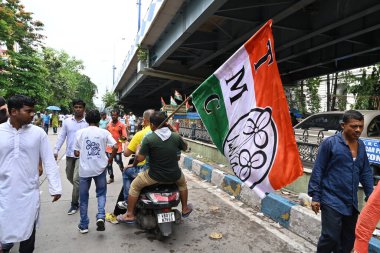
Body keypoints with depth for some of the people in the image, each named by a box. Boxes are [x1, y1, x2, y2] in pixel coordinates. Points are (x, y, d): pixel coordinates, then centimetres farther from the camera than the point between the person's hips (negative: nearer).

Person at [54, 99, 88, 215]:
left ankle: (74, 204, 8)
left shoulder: (88, 122, -7)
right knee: (70, 177, 17)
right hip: (69, 154, 5)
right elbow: (61, 136, 6)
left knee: (76, 179, -6)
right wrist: (56, 150, 0)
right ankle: (80, 190, 44)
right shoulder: (67, 121, 3)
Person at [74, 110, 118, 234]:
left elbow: (76, 153, -1)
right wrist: (110, 159, 5)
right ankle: (100, 217, -2)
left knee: (84, 197, 14)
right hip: (100, 168, 0)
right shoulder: (104, 132, -3)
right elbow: (115, 147, -11)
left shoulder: (80, 132, -2)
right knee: (101, 193, 18)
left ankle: (83, 225, 24)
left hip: (85, 169, 0)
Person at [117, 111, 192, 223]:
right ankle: (185, 208, 46)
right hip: (174, 176, 4)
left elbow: (140, 158, -13)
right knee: (182, 182, 37)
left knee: (134, 186, 21)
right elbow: (185, 147, 14)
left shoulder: (148, 138, -16)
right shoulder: (176, 136, -5)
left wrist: (138, 150, 9)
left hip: (155, 176, -3)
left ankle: (129, 215, 26)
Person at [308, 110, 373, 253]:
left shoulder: (361, 145, 8)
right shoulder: (330, 143, -11)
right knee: (330, 236, -4)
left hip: (351, 203, 7)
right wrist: (315, 196, -12)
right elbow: (318, 171, -11)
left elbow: (366, 173, 15)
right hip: (332, 201, -6)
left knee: (348, 239, 16)